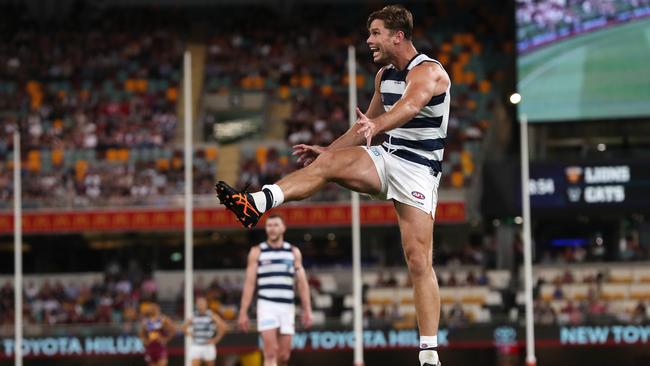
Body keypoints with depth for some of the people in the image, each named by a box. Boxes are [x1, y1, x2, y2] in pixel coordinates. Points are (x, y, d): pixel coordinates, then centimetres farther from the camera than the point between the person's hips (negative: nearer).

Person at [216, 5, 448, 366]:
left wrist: (376, 126, -57)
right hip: (386, 157, 7)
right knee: (326, 161, -20)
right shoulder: (384, 74, 11)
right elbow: (368, 123, 24)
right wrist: (327, 148, 20)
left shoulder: (428, 72, -15)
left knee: (419, 262, -12)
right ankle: (256, 204, -35)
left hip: (417, 169, -7)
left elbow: (410, 105, -38)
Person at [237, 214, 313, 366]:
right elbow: (249, 283, 3)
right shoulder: (257, 252, 6)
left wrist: (307, 309, 0)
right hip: (267, 306, -3)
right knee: (271, 353, -15)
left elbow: (302, 282, 9)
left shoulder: (294, 252, 12)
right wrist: (243, 312, -4)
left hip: (287, 307, 3)